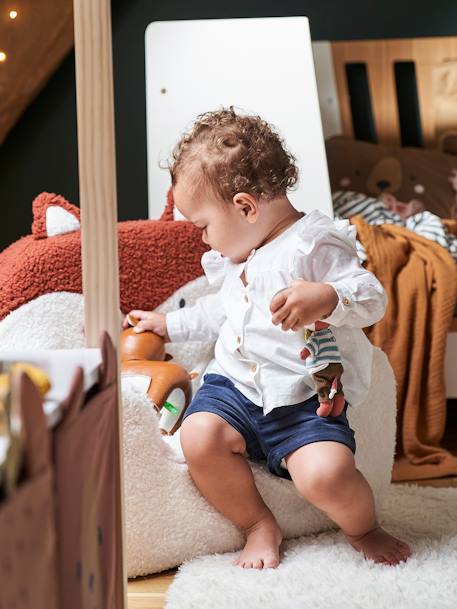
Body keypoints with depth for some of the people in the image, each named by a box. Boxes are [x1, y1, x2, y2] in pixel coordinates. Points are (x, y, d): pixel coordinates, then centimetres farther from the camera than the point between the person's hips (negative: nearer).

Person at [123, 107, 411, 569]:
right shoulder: (233, 257, 17)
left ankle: (363, 529, 9)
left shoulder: (316, 243, -9)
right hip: (234, 383, 7)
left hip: (303, 398, -6)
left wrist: (324, 298, -34)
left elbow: (371, 298, -15)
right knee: (199, 436, -22)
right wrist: (171, 325, 32)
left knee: (326, 473, -27)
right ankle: (258, 526, 1)